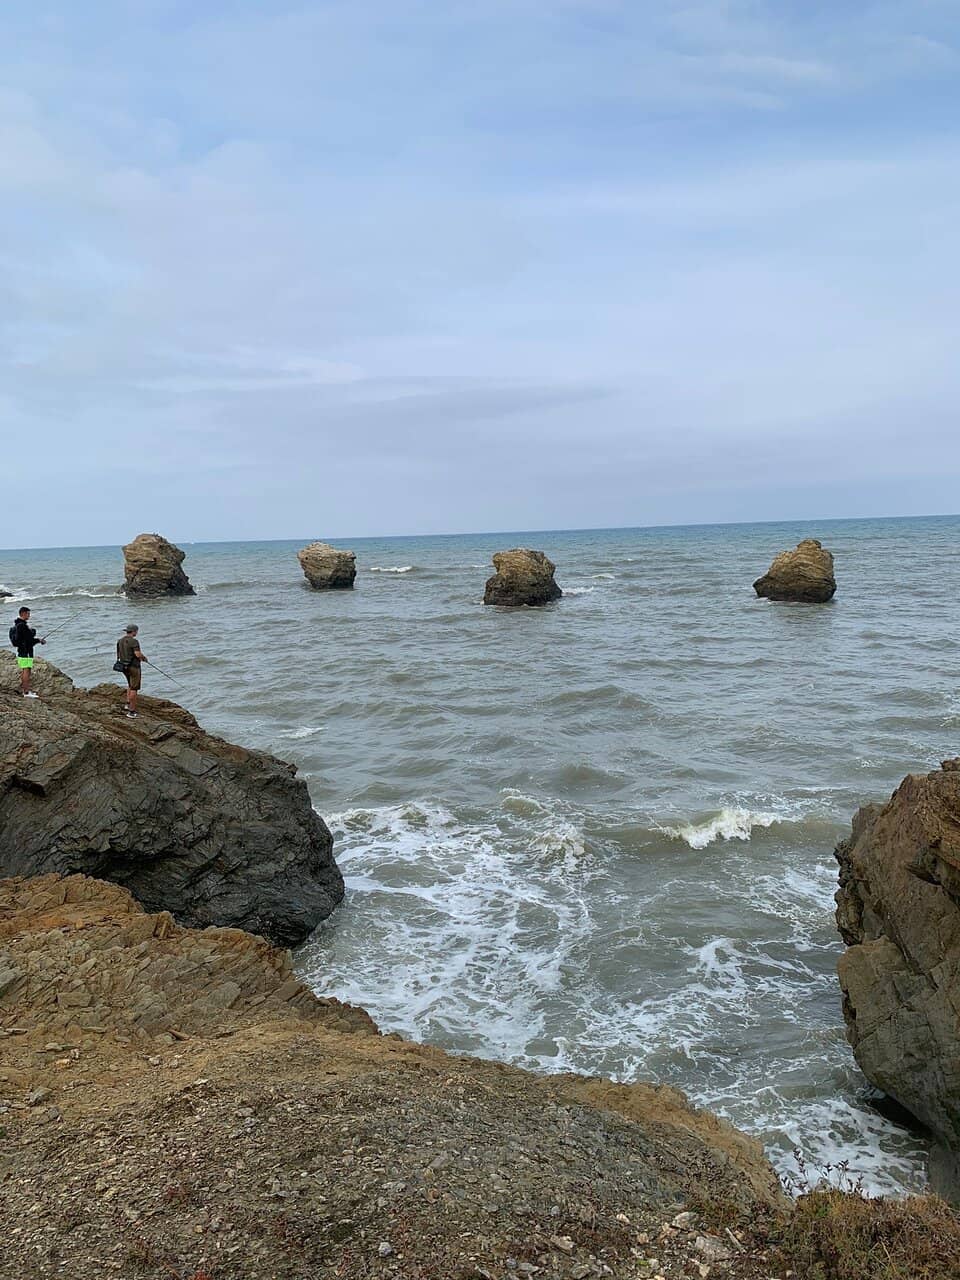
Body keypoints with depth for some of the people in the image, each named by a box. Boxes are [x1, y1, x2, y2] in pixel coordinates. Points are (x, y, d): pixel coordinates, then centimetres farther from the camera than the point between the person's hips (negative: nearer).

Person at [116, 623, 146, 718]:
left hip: (124, 666, 8)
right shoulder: (134, 641, -18)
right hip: (133, 666, -8)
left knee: (130, 685, 27)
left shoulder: (120, 640, 8)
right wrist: (144, 657, -1)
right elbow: (138, 654, -24)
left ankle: (128, 704, 21)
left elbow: (120, 654, 16)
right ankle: (131, 712, -1)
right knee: (134, 688, -2)